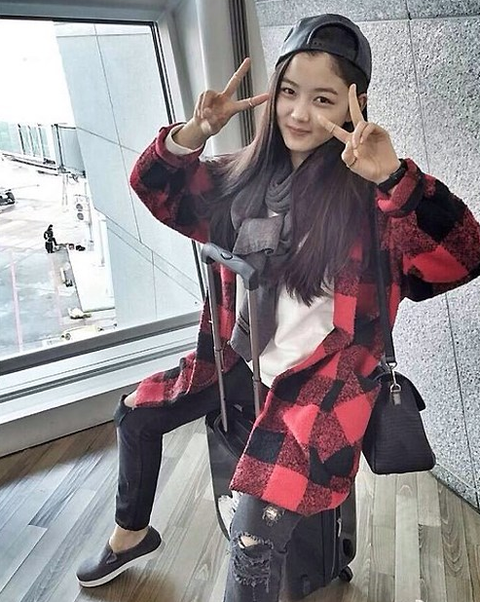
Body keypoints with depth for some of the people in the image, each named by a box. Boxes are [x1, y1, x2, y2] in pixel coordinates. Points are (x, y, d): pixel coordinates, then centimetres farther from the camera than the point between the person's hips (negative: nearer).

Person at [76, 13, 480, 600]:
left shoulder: (366, 192, -16)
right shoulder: (249, 172, 0)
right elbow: (155, 189, 4)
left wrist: (393, 177, -43)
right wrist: (193, 133, -14)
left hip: (322, 377, -6)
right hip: (241, 359, 7)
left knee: (254, 537, -19)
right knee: (135, 414, 17)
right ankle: (132, 534, 43)